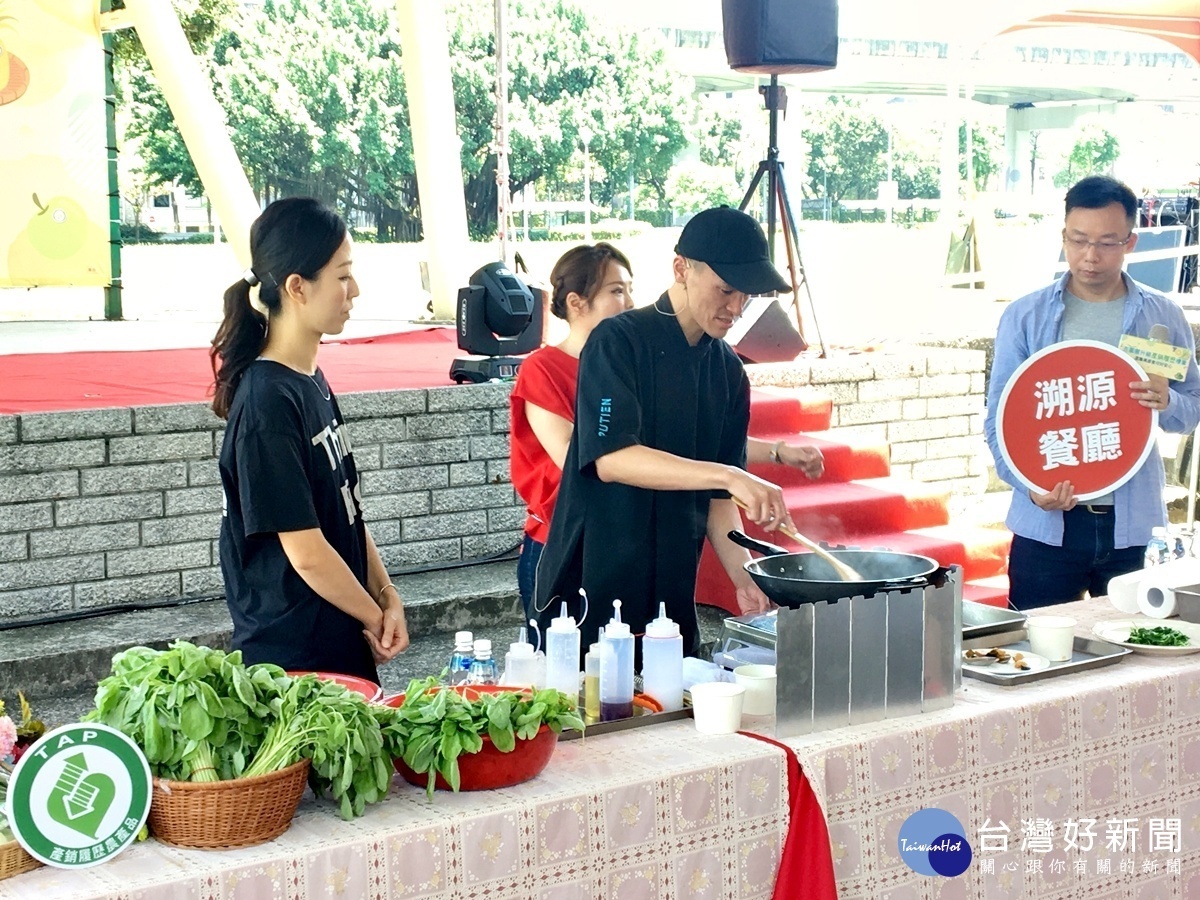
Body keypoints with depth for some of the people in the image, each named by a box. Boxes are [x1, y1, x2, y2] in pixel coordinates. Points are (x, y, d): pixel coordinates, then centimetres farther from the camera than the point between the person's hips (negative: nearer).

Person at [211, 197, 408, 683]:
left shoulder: (312, 382, 9)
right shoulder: (268, 403, -20)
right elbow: (307, 553, -20)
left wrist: (388, 598, 1)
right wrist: (377, 618, -8)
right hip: (293, 658, -9)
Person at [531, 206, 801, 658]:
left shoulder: (727, 370, 9)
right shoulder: (618, 342, -11)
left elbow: (716, 495, 12)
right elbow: (611, 459, -24)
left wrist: (745, 581, -1)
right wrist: (728, 476, -31)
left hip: (672, 598, 6)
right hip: (590, 595, -6)